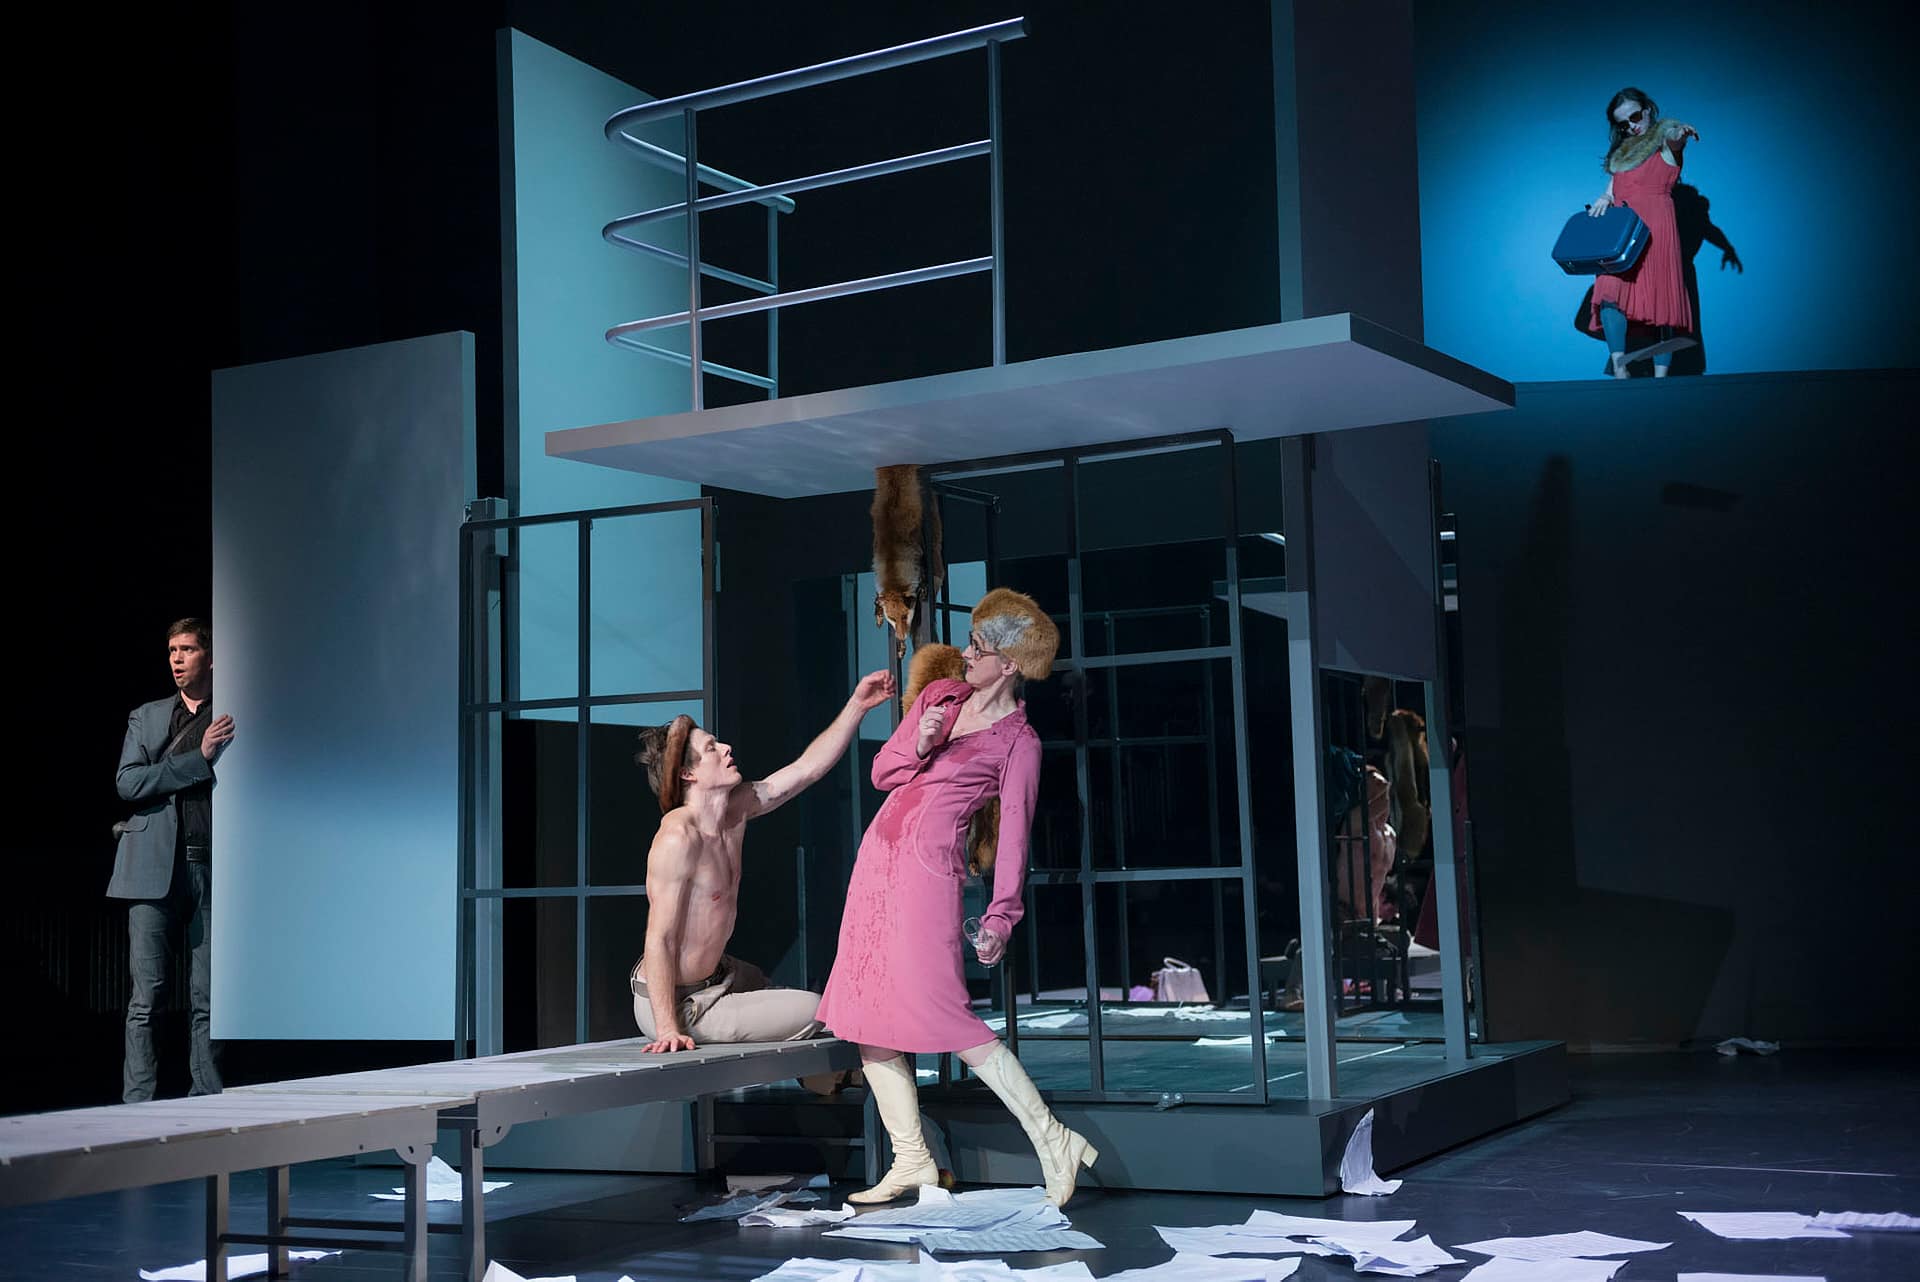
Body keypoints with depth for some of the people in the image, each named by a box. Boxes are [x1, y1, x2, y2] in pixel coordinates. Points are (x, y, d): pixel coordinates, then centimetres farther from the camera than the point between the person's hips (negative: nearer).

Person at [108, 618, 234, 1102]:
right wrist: (199, 758, -6)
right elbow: (127, 782, 1)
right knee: (146, 996, -3)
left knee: (209, 999, 0)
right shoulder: (146, 717, 16)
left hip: (215, 868, 0)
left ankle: (206, 1102, 5)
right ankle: (138, 1103, 0)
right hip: (156, 867, 0)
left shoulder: (235, 720, 12)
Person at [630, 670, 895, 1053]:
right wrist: (668, 1030, -31)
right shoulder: (679, 837, -28)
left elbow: (807, 768, 6)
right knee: (812, 1011, -4)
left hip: (711, 975, 10)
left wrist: (857, 705, 2)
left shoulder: (735, 810, -2)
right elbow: (659, 940, -28)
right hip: (679, 1003, -10)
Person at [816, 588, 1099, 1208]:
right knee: (867, 1013, 6)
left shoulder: (1017, 741, -5)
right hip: (878, 856, 7)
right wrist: (918, 747, -5)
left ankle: (1052, 1139, -8)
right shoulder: (938, 695, 13)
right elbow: (881, 772, 15)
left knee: (939, 1009, -15)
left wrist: (1000, 917, -13)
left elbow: (1014, 833, -7)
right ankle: (911, 1160, 14)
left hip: (929, 867, -7)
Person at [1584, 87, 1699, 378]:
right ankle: (1619, 368, -24)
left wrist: (1679, 134, -39)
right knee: (1610, 292, -18)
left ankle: (1660, 379, -11)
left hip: (1655, 229, -4)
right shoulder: (1622, 151, 25)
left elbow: (1673, 137, -15)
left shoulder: (1664, 138, 9)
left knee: (1661, 299, -9)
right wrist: (1604, 200, -1)